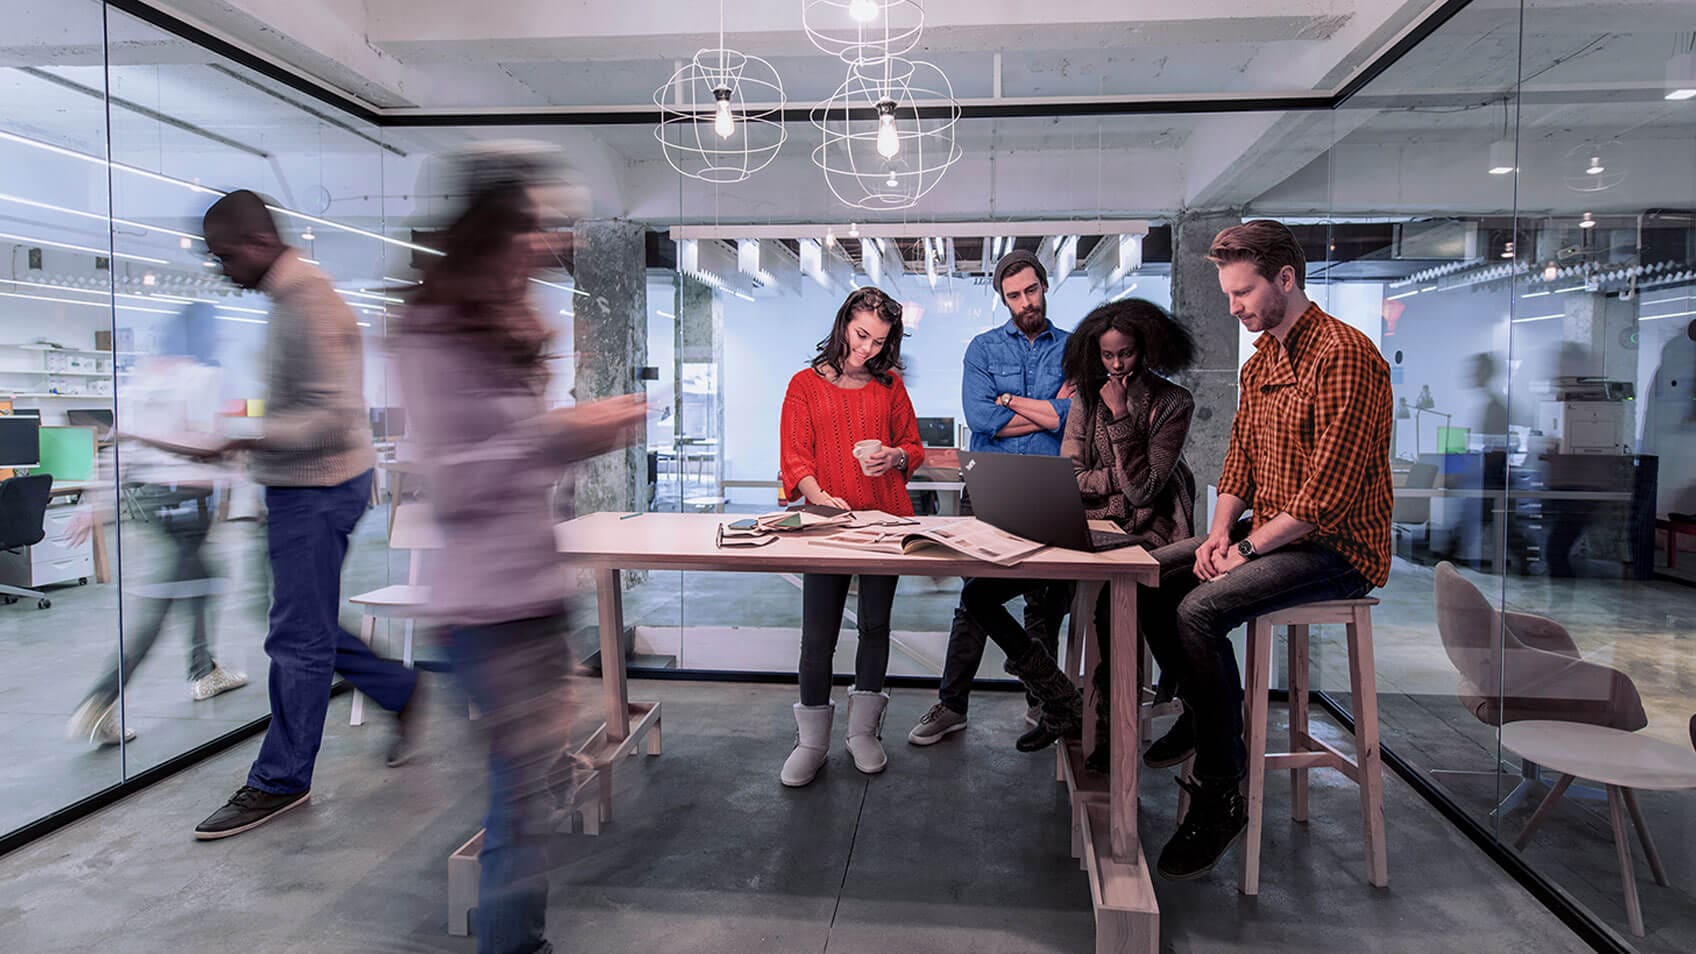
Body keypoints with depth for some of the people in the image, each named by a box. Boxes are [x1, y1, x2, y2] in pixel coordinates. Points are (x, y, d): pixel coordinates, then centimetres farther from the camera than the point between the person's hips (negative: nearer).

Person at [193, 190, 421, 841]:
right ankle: (401, 692, 31)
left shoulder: (310, 305, -18)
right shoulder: (288, 298, 14)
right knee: (308, 627, 17)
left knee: (298, 638, -1)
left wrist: (249, 440, -30)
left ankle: (280, 781, 11)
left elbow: (334, 417, -25)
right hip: (301, 486, 10)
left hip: (318, 487, -10)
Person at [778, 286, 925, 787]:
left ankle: (863, 732, 24)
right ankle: (812, 741, 12)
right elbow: (795, 457, -4)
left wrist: (895, 456, -9)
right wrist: (817, 495, -23)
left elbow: (914, 447, 15)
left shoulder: (890, 385, 10)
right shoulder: (806, 384, 3)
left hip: (886, 519, 3)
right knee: (818, 632, -2)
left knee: (875, 624, 9)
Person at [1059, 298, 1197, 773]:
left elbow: (1142, 488, -12)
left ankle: (1110, 726, -13)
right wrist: (1124, 480, -8)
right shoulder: (1087, 397, 10)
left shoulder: (1173, 403, -1)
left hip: (1149, 532, -3)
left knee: (1111, 601, -31)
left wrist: (1121, 417, -13)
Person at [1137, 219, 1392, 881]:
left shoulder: (1344, 356, -18)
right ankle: (1205, 714, 23)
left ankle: (1221, 796, -16)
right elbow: (1240, 461, 17)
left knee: (1200, 611, -28)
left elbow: (1330, 492, -24)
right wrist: (1220, 532, -1)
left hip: (1336, 548, -10)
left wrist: (1248, 547, -17)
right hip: (1271, 534, 10)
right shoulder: (1260, 362, 14)